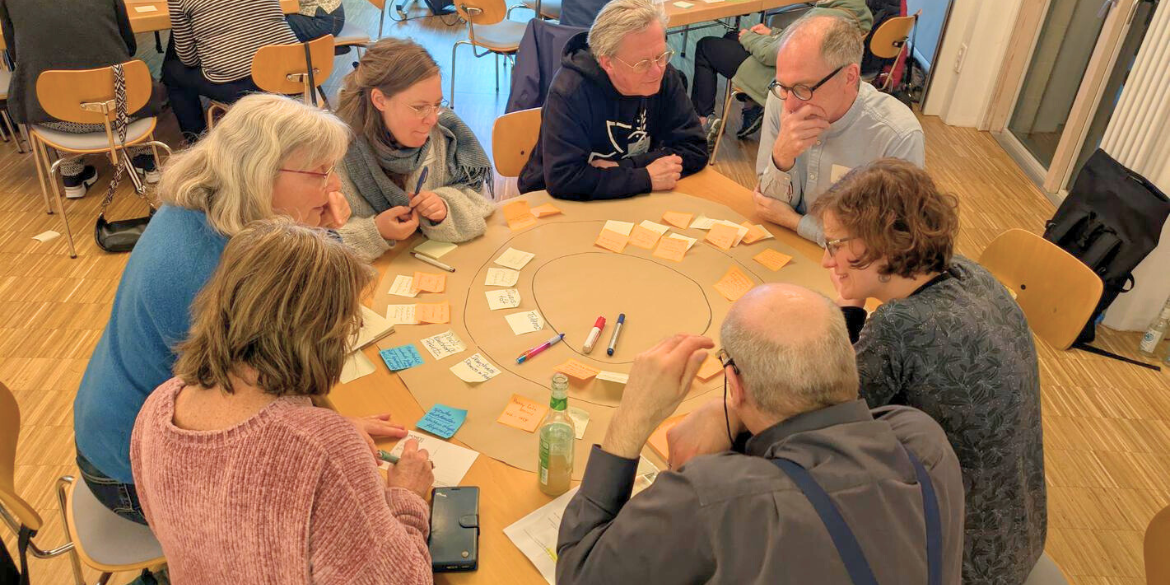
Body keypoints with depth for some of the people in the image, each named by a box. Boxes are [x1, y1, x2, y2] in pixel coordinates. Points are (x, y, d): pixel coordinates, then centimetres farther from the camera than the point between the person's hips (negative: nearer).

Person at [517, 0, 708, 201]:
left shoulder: (665, 77, -10)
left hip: (631, 199, 4)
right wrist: (646, 178, -27)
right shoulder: (569, 90, -23)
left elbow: (694, 148, -8)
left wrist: (621, 169, -19)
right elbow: (563, 179, -29)